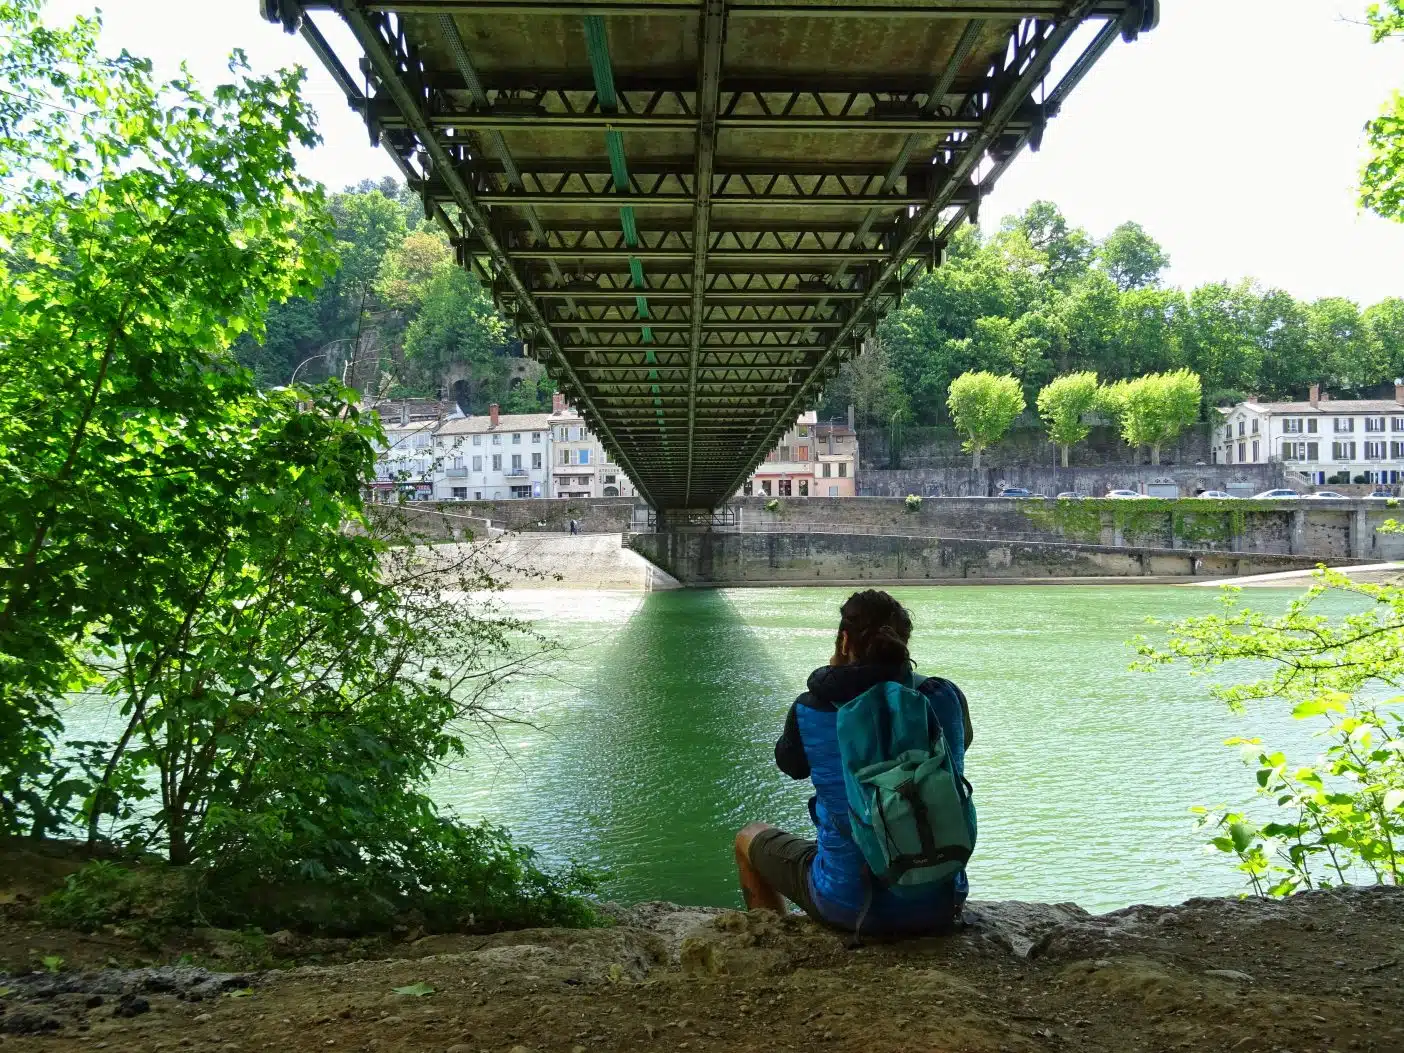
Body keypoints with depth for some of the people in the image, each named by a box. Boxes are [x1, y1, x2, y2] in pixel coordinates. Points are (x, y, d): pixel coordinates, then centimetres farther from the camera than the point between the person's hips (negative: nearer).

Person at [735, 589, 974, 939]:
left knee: (749, 838, 26)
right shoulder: (946, 699, -9)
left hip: (850, 907, -3)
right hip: (941, 904, 3)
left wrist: (832, 676, 8)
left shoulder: (811, 711, -14)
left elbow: (790, 764, 8)